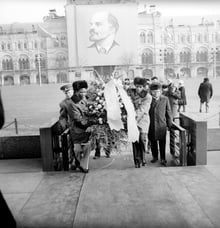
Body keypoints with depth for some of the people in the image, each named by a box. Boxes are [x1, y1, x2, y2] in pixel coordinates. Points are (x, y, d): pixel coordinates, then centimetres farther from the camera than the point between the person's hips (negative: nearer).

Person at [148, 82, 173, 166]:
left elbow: (168, 112, 2)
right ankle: (155, 157, 32)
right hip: (151, 125, 1)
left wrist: (169, 124, 4)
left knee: (162, 142, 6)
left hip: (161, 125, -1)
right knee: (153, 142, 14)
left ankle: (163, 159, 20)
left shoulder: (165, 99, -6)